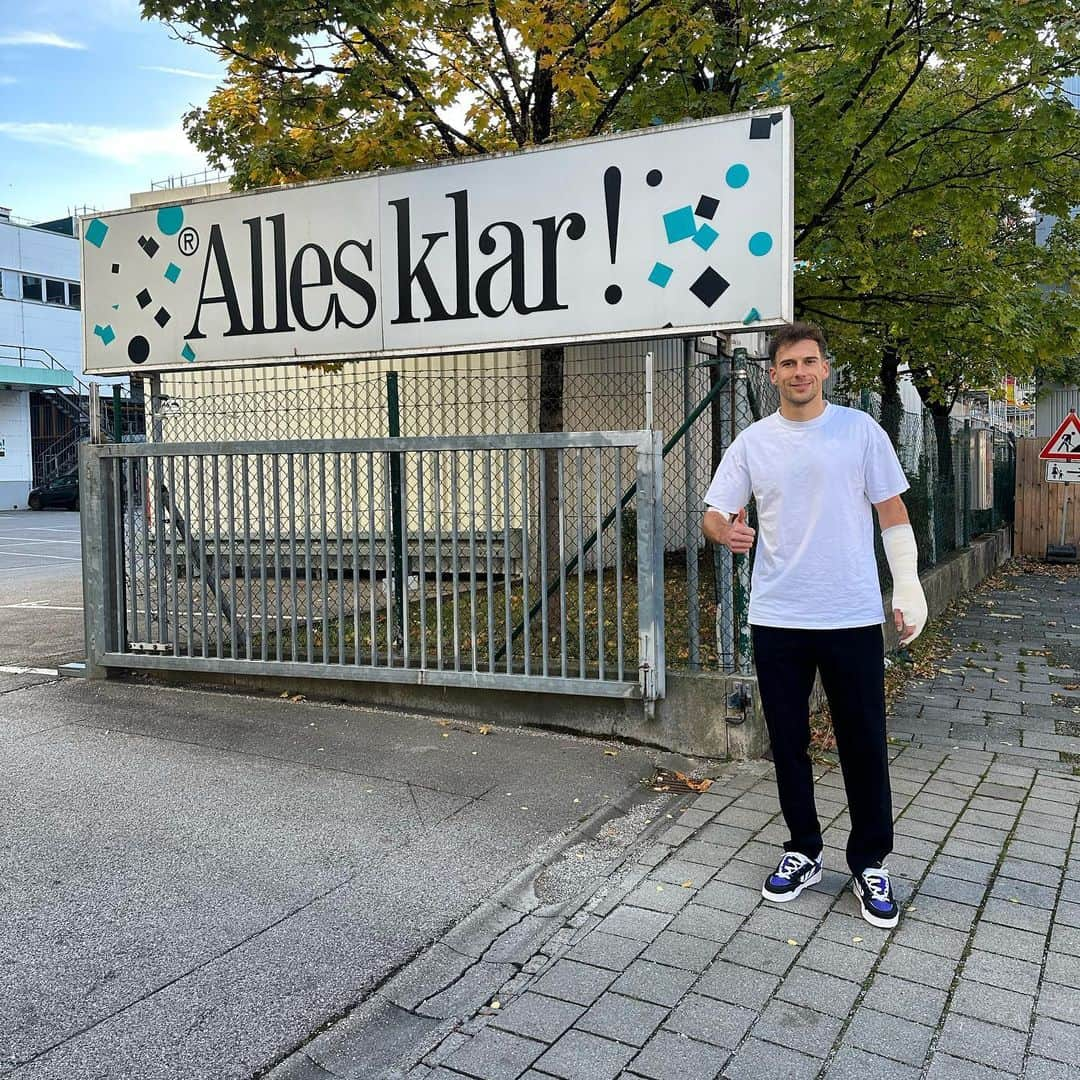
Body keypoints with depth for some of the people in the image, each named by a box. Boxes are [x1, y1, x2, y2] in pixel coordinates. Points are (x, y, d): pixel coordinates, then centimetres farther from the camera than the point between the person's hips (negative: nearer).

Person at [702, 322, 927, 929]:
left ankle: (870, 864, 22)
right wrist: (726, 532, -21)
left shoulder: (860, 430, 1)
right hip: (776, 618, 2)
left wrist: (909, 589, -3)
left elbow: (893, 513, 4)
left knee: (864, 744, 5)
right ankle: (803, 853, 29)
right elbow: (714, 514, 3)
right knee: (789, 743, 11)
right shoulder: (754, 442, 5)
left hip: (853, 617, -2)